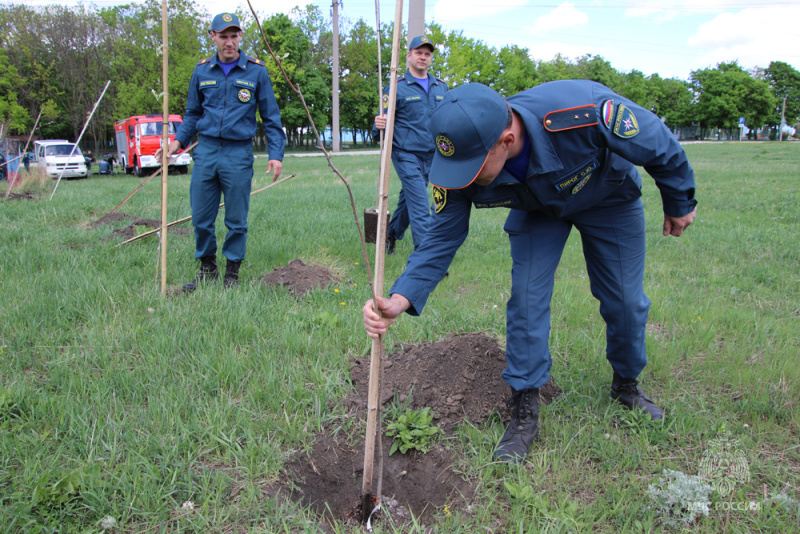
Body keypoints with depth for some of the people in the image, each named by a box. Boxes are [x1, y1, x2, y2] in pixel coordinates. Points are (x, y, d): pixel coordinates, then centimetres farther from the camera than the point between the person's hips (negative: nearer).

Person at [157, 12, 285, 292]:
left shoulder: (256, 71, 1)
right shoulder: (201, 71, 9)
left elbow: (271, 117, 4)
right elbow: (193, 113, 18)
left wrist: (276, 154, -5)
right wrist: (179, 140, 3)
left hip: (239, 154, -3)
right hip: (205, 150, 3)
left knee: (236, 219, 2)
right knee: (201, 217, 5)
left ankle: (232, 273, 17)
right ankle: (207, 268, 23)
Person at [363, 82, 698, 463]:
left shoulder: (585, 112, -45)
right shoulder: (461, 164, -34)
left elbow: (662, 148, -25)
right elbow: (443, 237, -24)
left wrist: (680, 205, -7)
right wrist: (400, 299, -39)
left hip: (609, 199, -1)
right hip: (537, 209, 2)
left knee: (625, 301, 1)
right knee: (527, 296, -13)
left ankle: (627, 385, 30)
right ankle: (524, 414, 2)